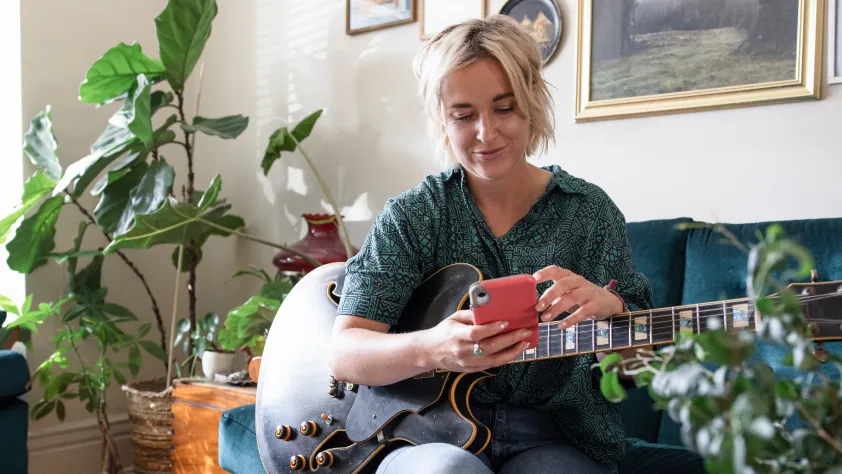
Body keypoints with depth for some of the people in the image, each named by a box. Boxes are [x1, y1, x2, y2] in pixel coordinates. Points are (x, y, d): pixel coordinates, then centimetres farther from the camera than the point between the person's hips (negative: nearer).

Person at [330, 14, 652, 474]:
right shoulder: (412, 215, -2)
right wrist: (429, 349, -31)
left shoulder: (590, 211, 1)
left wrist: (606, 306, -21)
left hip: (554, 435, 2)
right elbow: (344, 352, -9)